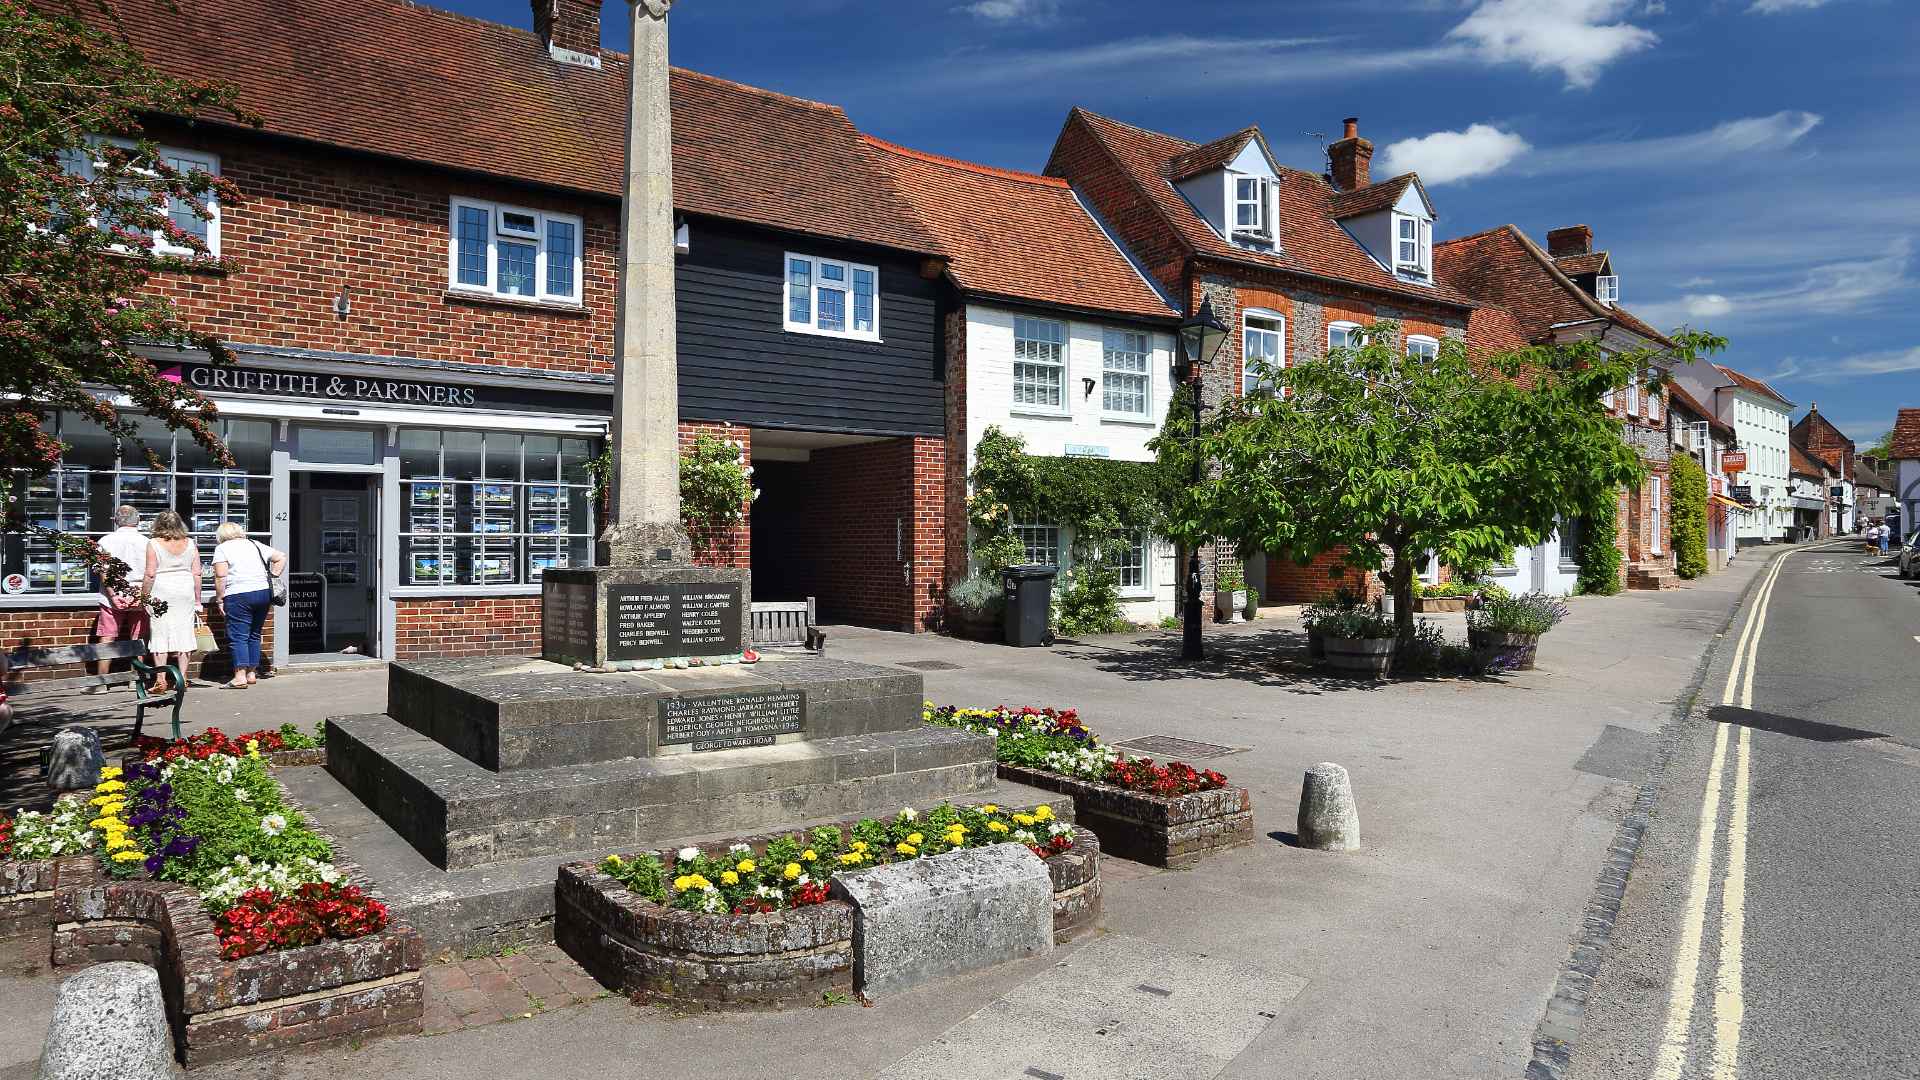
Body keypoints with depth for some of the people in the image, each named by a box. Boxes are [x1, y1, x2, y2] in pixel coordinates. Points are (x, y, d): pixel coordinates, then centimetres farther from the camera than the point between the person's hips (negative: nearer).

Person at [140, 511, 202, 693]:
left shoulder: (154, 544, -4)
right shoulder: (190, 544, 4)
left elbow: (150, 574, -8)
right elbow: (197, 574, 3)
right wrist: (197, 600, 9)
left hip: (161, 593, -2)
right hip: (186, 592, 3)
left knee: (160, 634, 2)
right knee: (184, 633, 7)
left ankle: (161, 680, -1)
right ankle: (182, 679, 7)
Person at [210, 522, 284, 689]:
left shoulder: (222, 548, 1)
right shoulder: (256, 545, 17)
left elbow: (220, 576, -8)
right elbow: (281, 558, 19)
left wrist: (219, 599, -3)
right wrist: (272, 577, 17)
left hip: (239, 596, -6)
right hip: (264, 593, 6)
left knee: (238, 636, -4)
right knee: (254, 635, 14)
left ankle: (240, 676, -11)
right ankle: (252, 673, 16)